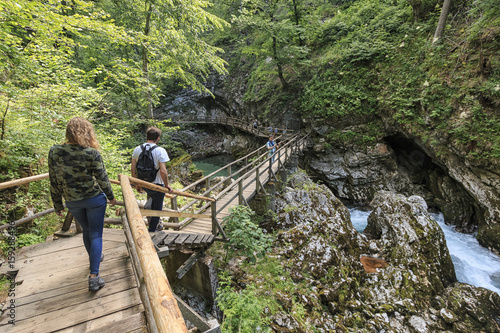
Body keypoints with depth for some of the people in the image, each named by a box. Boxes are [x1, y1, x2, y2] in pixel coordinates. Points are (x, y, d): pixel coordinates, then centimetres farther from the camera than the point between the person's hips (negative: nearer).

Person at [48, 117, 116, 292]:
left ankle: (94, 258, 47)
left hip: (72, 202, 4)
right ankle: (94, 276, 5)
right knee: (95, 235, 6)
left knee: (86, 230, 25)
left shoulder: (54, 152, -6)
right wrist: (111, 197, 4)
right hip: (94, 199, -4)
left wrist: (57, 204, 10)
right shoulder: (91, 153, -18)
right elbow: (102, 178, -11)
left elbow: (54, 182, 0)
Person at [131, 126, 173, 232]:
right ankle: (152, 230, 25)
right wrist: (167, 185, -9)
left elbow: (132, 169, 3)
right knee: (157, 208, 13)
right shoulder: (160, 151, -17)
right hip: (157, 185, -5)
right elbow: (163, 171, -23)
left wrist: (137, 184, 14)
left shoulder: (137, 149, 0)